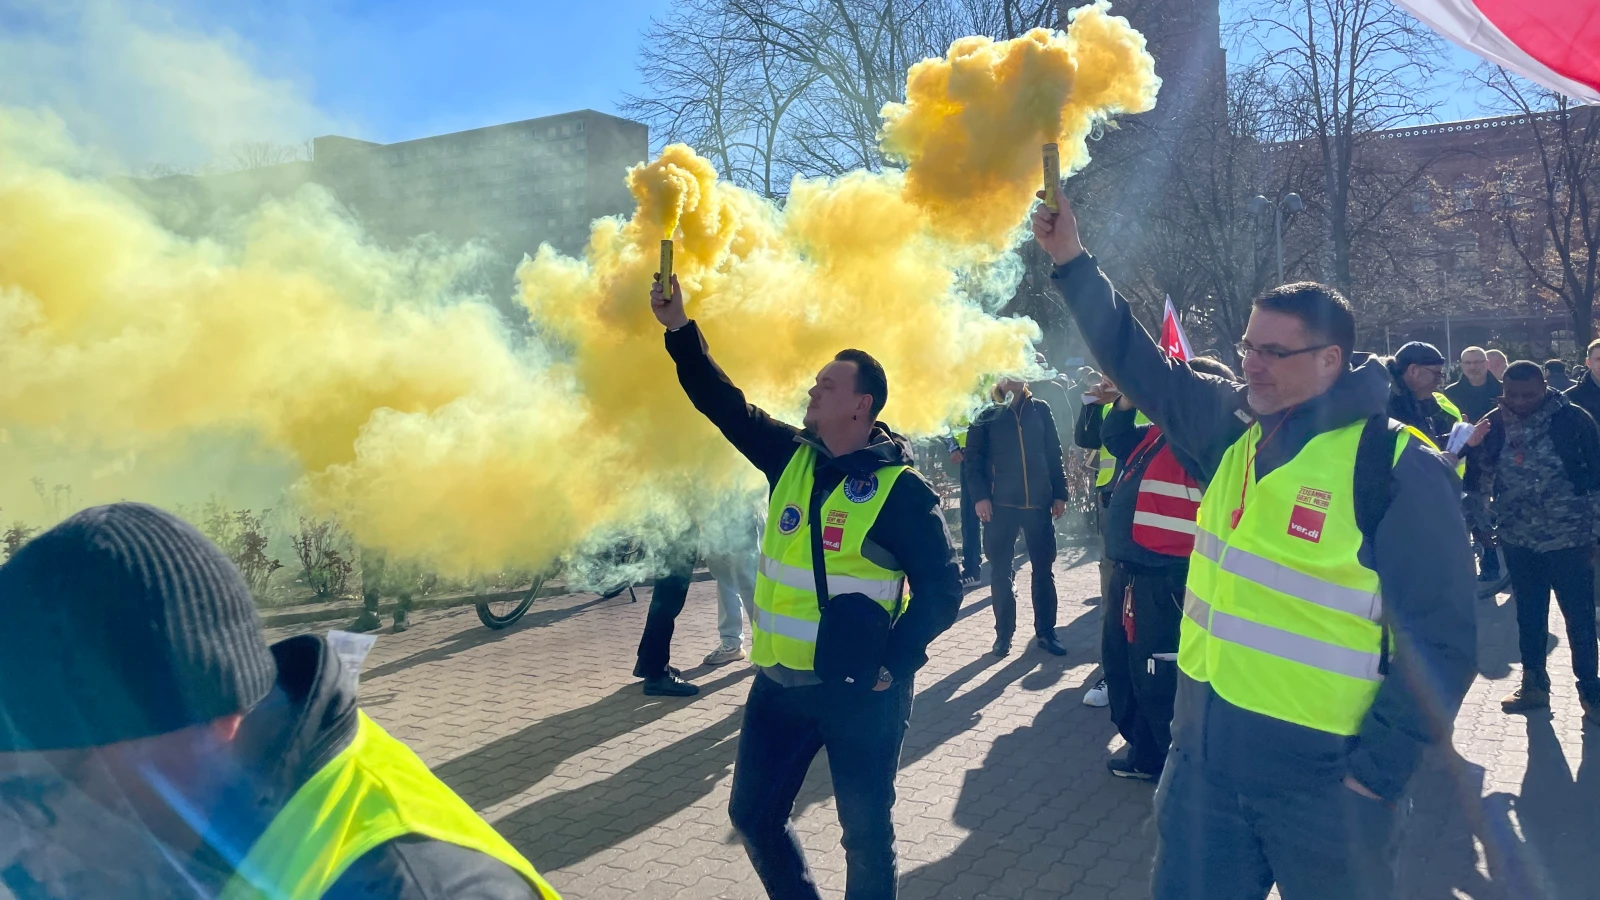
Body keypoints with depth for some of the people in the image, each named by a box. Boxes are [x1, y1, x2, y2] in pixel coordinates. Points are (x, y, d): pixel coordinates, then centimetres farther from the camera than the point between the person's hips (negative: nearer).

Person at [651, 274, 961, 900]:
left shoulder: (901, 489, -11)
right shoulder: (791, 458, 4)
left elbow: (941, 588, -10)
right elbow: (723, 403, 7)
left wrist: (894, 663, -18)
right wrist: (680, 329, -1)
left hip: (859, 690, -6)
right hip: (779, 682, 6)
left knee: (866, 834, 8)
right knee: (753, 814, 16)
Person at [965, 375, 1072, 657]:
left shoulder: (1040, 410, 8)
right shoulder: (987, 416, 3)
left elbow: (1054, 453, 8)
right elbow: (973, 458, -1)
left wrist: (1059, 494, 2)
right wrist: (979, 496, -12)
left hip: (1038, 502, 2)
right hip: (1001, 504, -1)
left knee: (1044, 569, 7)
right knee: (1001, 571, 4)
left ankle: (1045, 632, 18)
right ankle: (1004, 632, 16)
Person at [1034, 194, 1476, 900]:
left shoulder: (1401, 468, -14)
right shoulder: (1236, 429, 4)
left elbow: (1439, 643, -13)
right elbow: (1139, 363, 11)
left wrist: (1377, 770, -14)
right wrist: (1071, 263, 6)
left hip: (1323, 778, -5)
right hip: (1205, 753, 6)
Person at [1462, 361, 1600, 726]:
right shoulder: (1495, 423, -1)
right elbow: (1479, 480, 3)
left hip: (1569, 536, -3)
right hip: (1518, 537, 3)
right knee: (1529, 615, 16)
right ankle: (1534, 684, 30)